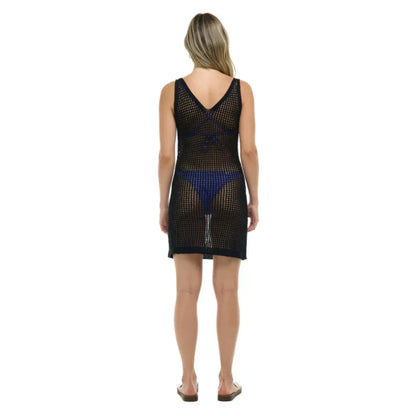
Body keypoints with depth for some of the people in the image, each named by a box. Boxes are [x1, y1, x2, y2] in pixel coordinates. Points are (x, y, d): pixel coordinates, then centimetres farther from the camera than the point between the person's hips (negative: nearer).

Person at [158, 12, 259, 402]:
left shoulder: (171, 91, -4)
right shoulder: (242, 90, -4)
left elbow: (166, 154, -4)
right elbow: (248, 151, -5)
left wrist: (164, 203, 5)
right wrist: (254, 199, 5)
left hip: (187, 189, 0)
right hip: (230, 189, 0)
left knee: (187, 291, 7)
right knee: (227, 291, 8)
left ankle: (189, 381, 13)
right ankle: (226, 380, 14)